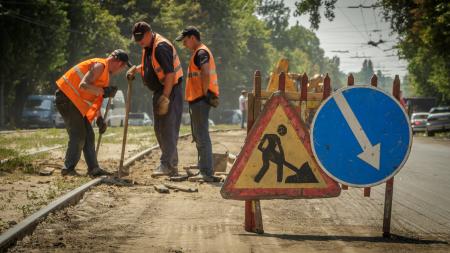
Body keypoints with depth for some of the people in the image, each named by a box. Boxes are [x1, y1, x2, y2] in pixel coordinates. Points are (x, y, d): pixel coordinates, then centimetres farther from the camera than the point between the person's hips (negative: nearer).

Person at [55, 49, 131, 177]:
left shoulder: (106, 73, 17)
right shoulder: (100, 65, -15)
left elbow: (96, 98, 22)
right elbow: (83, 85, -28)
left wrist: (100, 118, 16)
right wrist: (104, 91, -22)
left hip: (75, 101, 10)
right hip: (66, 98, -10)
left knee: (89, 136, 9)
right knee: (78, 135, -10)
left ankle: (93, 168, 11)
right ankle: (68, 169, -5)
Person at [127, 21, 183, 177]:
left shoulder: (161, 47, -20)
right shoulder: (148, 47, 10)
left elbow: (170, 74, -25)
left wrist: (165, 98, -28)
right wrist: (136, 69, 10)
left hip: (171, 91, -10)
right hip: (159, 91, 11)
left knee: (168, 128, -12)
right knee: (159, 129, 12)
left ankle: (166, 165, -13)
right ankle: (172, 167, 18)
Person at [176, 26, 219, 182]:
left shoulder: (201, 52, -12)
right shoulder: (198, 52, 21)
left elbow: (206, 73, -26)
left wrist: (204, 93, -19)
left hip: (200, 100, -11)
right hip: (197, 99, 11)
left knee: (202, 136, -11)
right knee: (199, 137, 15)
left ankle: (207, 173, -12)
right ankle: (205, 171, 20)